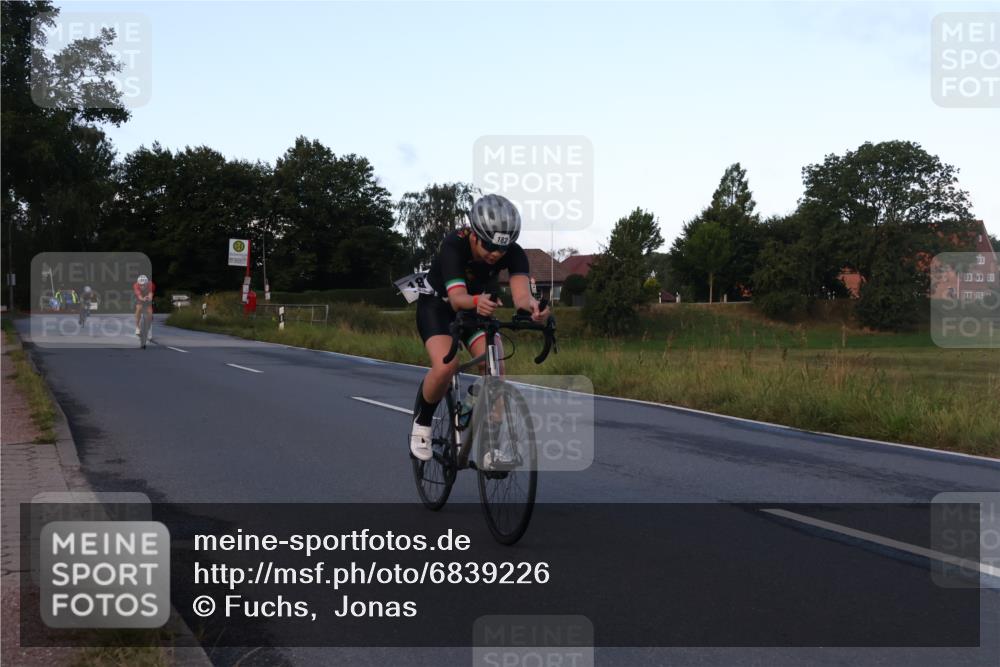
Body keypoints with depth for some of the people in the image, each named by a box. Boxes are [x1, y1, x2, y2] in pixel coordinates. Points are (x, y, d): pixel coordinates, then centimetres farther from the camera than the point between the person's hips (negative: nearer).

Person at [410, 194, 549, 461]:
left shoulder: (513, 253, -26)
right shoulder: (453, 246, -35)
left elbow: (521, 292, -43)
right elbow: (457, 298, -48)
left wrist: (531, 305, -67)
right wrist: (477, 301, -71)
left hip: (479, 307, 3)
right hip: (437, 305, -3)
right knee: (445, 367, -29)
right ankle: (421, 423, -2)